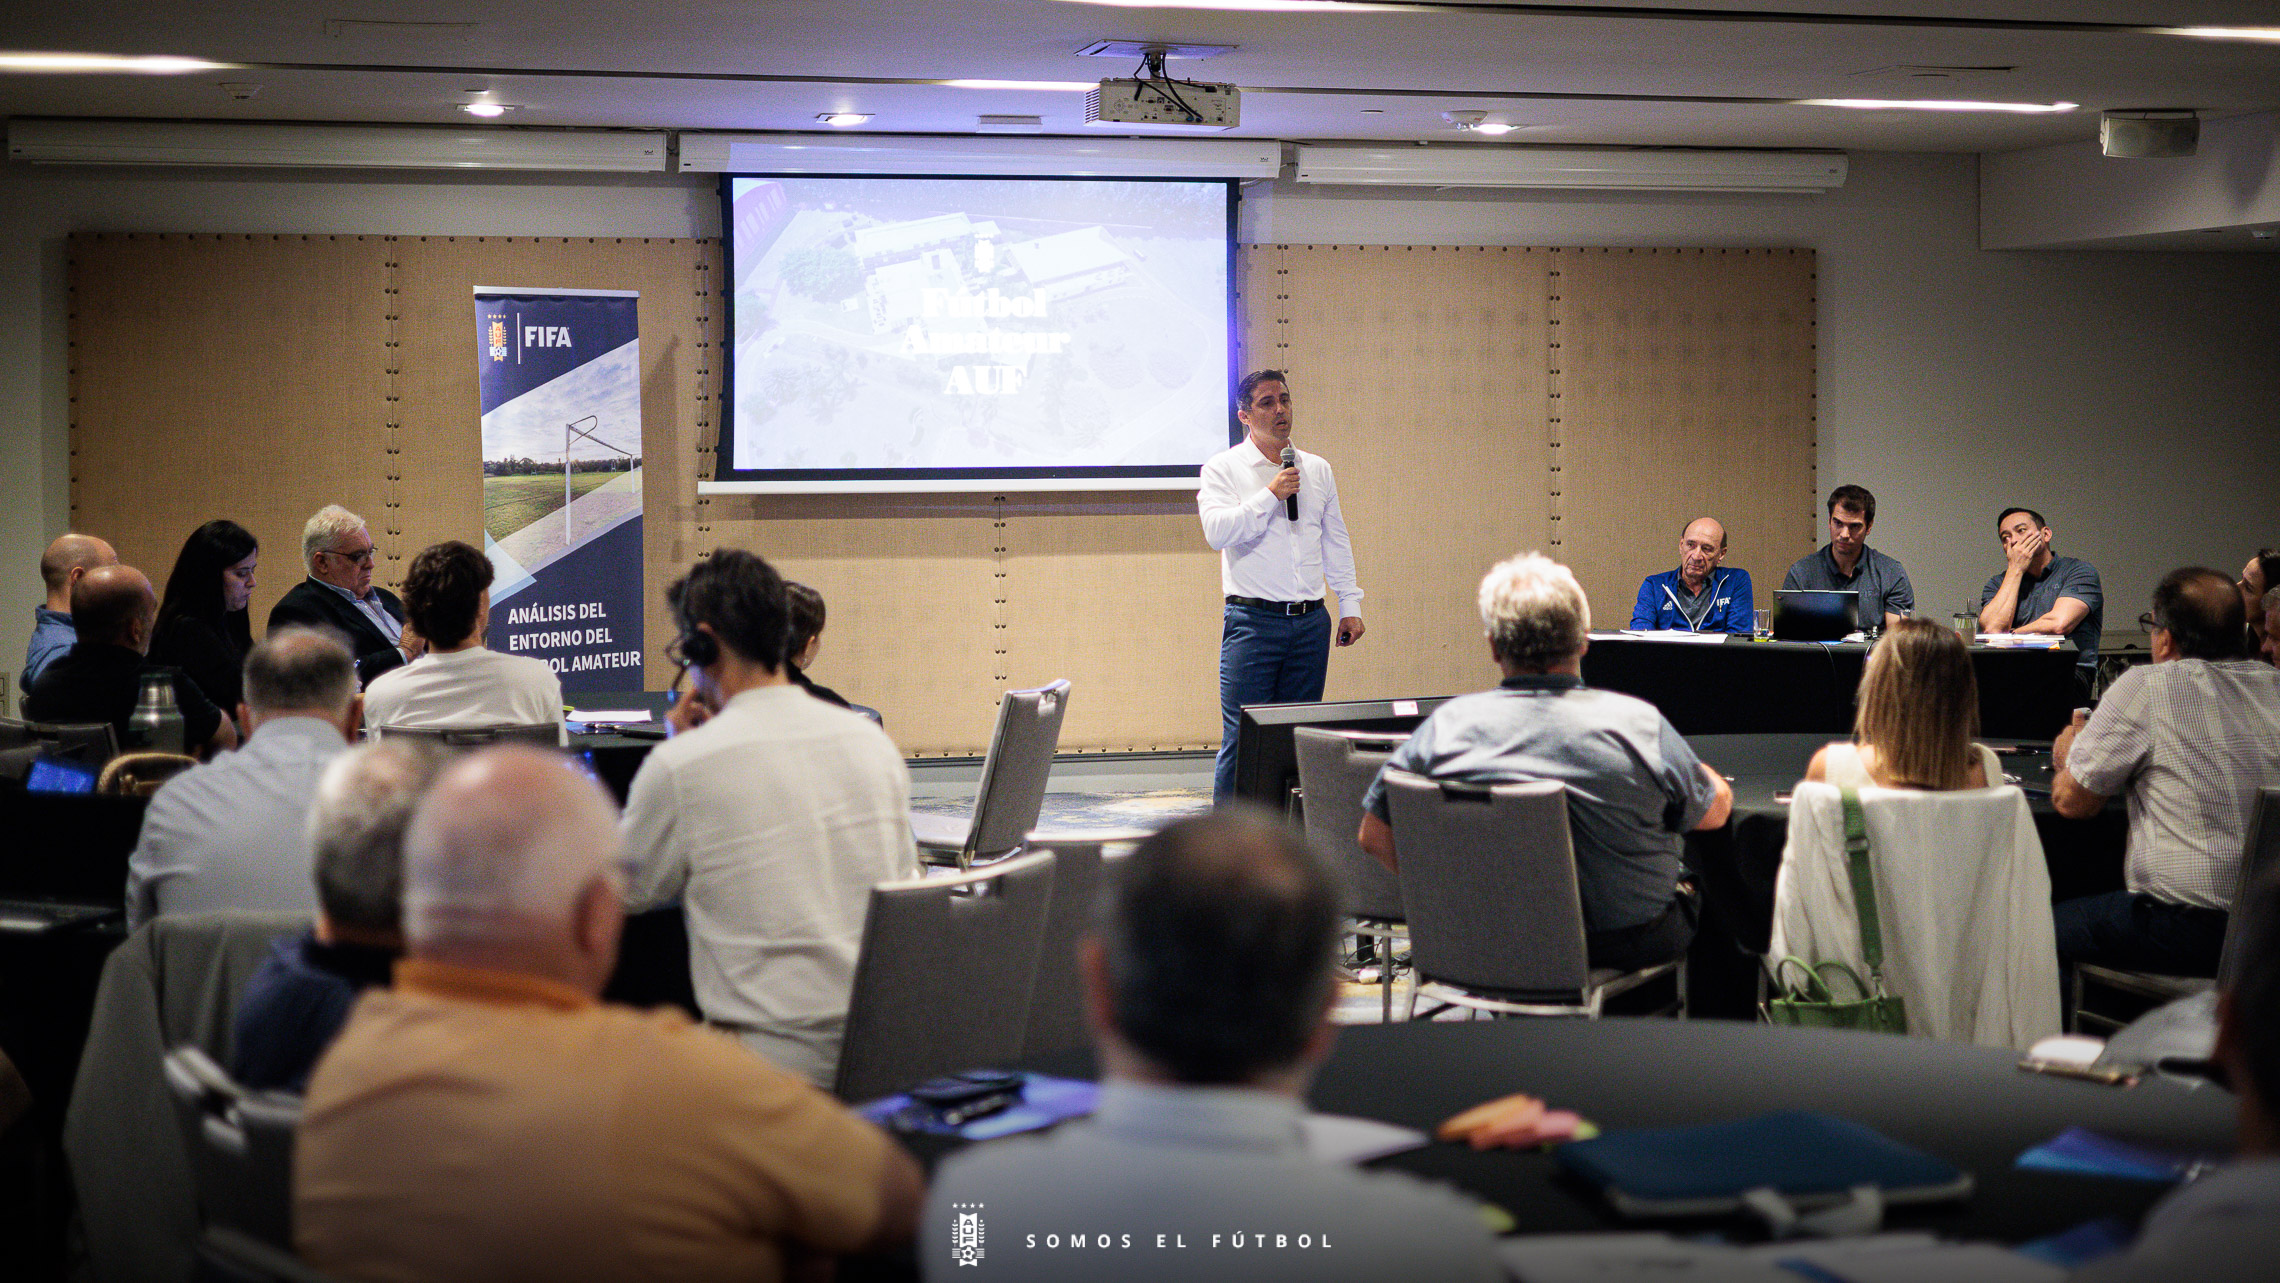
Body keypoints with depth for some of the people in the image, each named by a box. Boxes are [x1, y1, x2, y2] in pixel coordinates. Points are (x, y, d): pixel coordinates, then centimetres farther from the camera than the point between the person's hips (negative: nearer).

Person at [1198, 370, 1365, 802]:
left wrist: (1350, 605, 14)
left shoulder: (1317, 469, 15)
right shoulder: (1223, 469, 1)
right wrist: (1271, 495, -15)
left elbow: (1337, 542, 19)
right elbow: (1217, 530, -15)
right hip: (1253, 620, -4)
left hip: (1311, 621, 5)